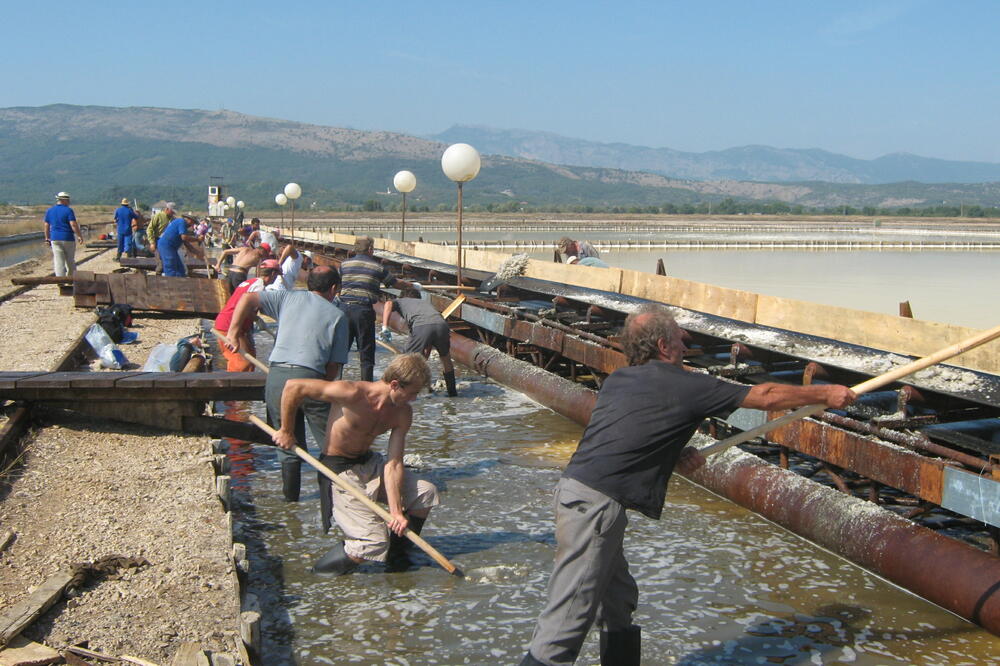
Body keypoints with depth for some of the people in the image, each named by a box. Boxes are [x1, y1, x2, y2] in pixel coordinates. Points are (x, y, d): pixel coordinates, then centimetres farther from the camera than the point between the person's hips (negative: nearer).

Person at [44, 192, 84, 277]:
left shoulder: (49, 211, 8)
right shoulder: (68, 210, -7)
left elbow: (46, 226, 12)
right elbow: (73, 225, -15)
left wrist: (47, 238, 20)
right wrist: (79, 236, -9)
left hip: (55, 239, 3)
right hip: (68, 238, -3)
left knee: (58, 262, -1)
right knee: (70, 261, 13)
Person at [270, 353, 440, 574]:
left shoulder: (403, 413, -6)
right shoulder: (354, 394, -27)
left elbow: (393, 464, -10)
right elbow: (293, 387, -24)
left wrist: (396, 512, -20)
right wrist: (286, 431, -12)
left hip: (370, 463, 7)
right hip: (339, 471, -7)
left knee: (426, 492, -1)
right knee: (373, 544, -15)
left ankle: (396, 553, 17)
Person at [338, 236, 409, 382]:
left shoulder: (344, 265, 8)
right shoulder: (378, 267, 3)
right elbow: (396, 283, 15)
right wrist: (412, 285, 31)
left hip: (344, 308, 3)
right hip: (364, 310, -3)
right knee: (366, 353, 4)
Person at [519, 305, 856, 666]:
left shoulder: (617, 379, 14)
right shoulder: (685, 386, -5)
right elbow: (766, 396, 5)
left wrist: (676, 454, 12)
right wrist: (825, 393, 18)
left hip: (575, 486, 8)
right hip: (596, 504, -8)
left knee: (619, 600, 19)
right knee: (569, 616, -7)